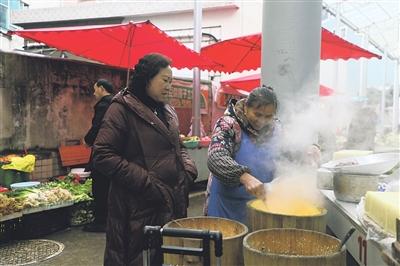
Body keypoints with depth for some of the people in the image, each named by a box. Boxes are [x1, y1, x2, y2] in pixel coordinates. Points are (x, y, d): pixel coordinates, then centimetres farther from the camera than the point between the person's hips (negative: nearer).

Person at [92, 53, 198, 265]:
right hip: (138, 205, -7)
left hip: (173, 201, 7)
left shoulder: (168, 112, 13)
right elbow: (103, 156, -16)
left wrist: (188, 169, 3)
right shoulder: (122, 108, -9)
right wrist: (145, 182, -19)